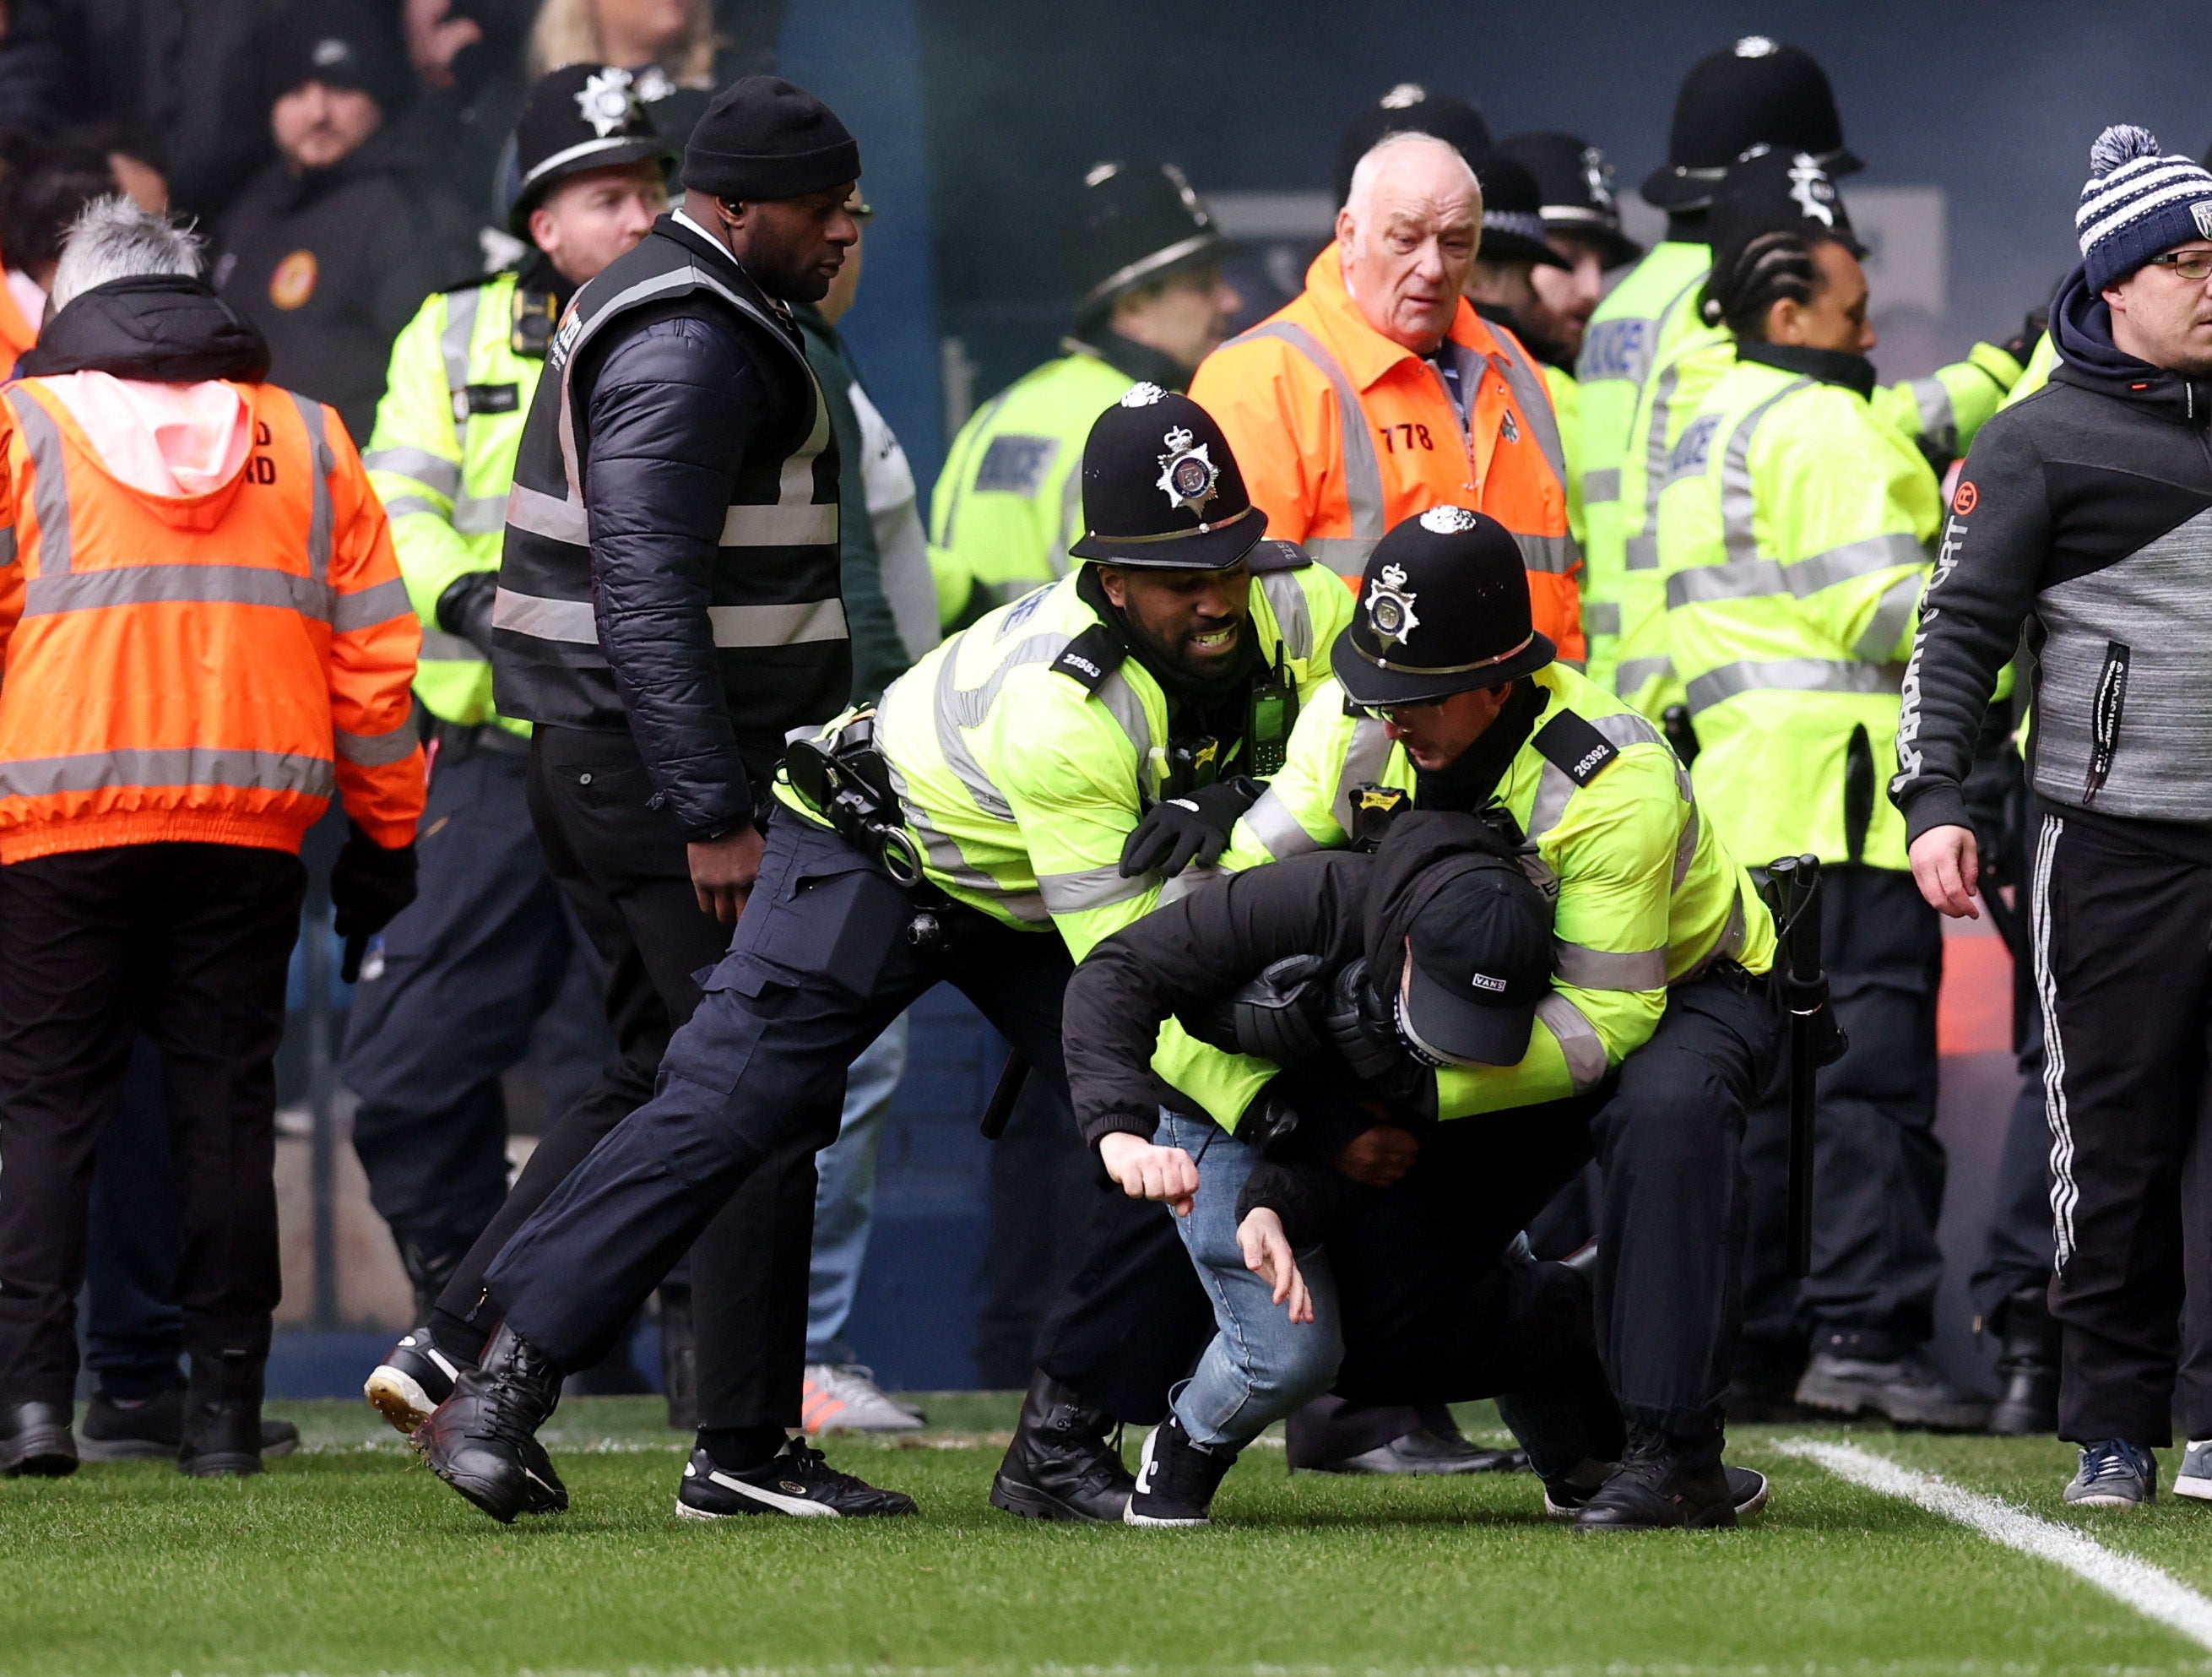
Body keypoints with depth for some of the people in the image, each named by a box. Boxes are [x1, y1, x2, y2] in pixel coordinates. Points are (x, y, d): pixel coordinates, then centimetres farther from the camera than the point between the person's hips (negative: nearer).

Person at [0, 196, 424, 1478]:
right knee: (228, 1106, 6)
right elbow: (374, 657, 11)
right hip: (249, 829, 2)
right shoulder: (305, 439, 12)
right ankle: (225, 1407, 4)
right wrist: (386, 838, 17)